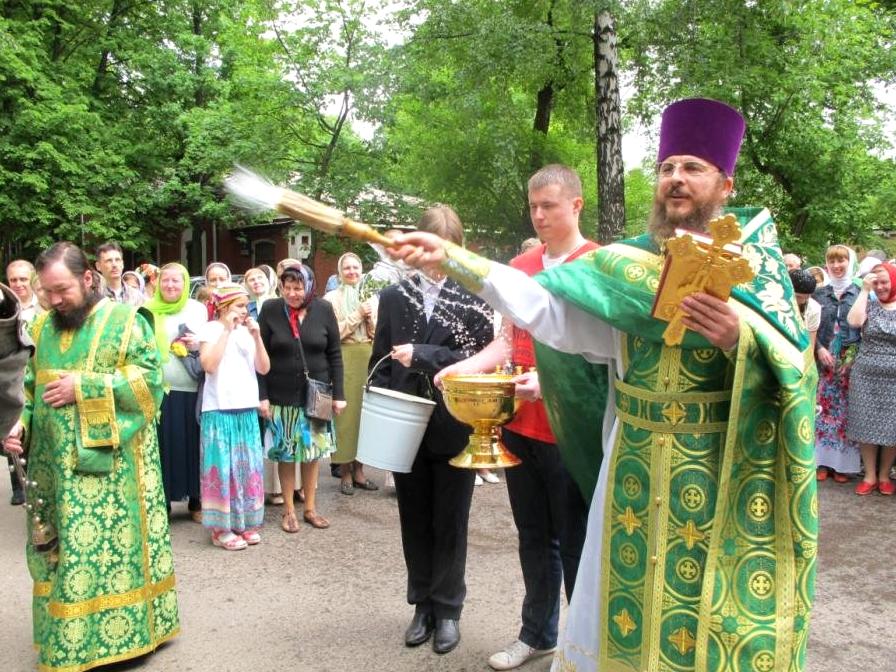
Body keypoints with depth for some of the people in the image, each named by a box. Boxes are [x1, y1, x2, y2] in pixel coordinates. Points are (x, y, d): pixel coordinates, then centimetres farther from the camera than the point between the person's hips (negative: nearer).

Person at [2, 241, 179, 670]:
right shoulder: (43, 326, 12)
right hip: (55, 463, 6)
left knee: (108, 548, 0)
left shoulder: (124, 320, -6)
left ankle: (115, 633, 14)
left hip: (108, 462, -5)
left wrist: (82, 387, -16)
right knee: (62, 550, 12)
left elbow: (149, 379, -12)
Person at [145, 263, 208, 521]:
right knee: (163, 446, 2)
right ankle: (161, 501, 14)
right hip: (158, 390, 0)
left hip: (191, 390, 0)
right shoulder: (148, 309, 6)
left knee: (191, 444, 5)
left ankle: (195, 501, 18)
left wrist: (198, 345, -10)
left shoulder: (198, 309, 7)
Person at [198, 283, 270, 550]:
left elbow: (264, 368, 4)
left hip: (247, 409, 5)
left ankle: (245, 522, 21)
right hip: (219, 410, -5)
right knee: (222, 466, -1)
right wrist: (226, 330, -16)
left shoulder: (248, 331, 10)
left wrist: (256, 336, -7)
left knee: (247, 466, 10)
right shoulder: (210, 329, -4)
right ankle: (221, 528, 8)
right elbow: (209, 365, -18)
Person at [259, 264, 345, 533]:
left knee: (312, 451, 10)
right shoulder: (270, 309, -5)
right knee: (285, 453, 7)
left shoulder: (324, 309, -3)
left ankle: (310, 508, 24)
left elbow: (334, 355, 1)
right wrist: (262, 396, -7)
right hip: (281, 396, -1)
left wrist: (338, 394, -1)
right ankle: (289, 510, 20)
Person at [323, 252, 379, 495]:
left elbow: (377, 334, 11)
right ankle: (345, 472, 8)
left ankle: (359, 469, 17)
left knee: (365, 411, 6)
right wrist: (357, 315, -11)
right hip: (344, 360, -4)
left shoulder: (370, 298, 12)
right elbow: (333, 332, -10)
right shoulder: (332, 298, -1)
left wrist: (370, 317, -7)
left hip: (368, 360, 4)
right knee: (346, 413, -2)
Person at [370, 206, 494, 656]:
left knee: (449, 525, 10)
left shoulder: (472, 300, -4)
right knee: (415, 522, 14)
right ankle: (423, 605, 30)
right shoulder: (393, 296, 5)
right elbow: (380, 363, 7)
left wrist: (421, 356, -21)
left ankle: (447, 610, 26)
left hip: (455, 429, -3)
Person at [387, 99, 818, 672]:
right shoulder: (627, 264, 4)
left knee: (710, 606, 9)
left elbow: (795, 367, -8)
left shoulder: (755, 262, -1)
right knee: (623, 602, 13)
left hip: (723, 477, -2)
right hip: (635, 472, 2)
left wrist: (739, 336, -29)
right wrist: (451, 256, -15)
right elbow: (544, 305, -8)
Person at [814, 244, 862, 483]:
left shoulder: (860, 293, 4)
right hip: (823, 359, 1)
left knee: (846, 409, 0)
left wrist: (854, 356, -9)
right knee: (823, 407, 1)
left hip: (852, 361, -1)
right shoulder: (819, 293, 9)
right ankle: (822, 460, 9)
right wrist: (819, 349, -8)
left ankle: (844, 463, 8)